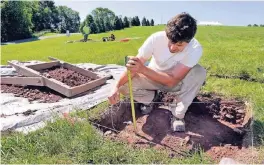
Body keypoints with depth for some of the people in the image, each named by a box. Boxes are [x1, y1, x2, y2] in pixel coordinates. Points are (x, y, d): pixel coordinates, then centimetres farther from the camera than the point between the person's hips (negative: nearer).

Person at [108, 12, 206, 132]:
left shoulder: (195, 49, -30)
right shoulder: (156, 38, -28)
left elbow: (172, 80, -33)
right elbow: (133, 66, -24)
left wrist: (143, 69, -45)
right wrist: (116, 87, -38)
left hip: (177, 80, 0)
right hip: (153, 77, 1)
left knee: (199, 72, -31)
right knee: (125, 86, -23)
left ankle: (178, 114, -15)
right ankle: (152, 98, 7)